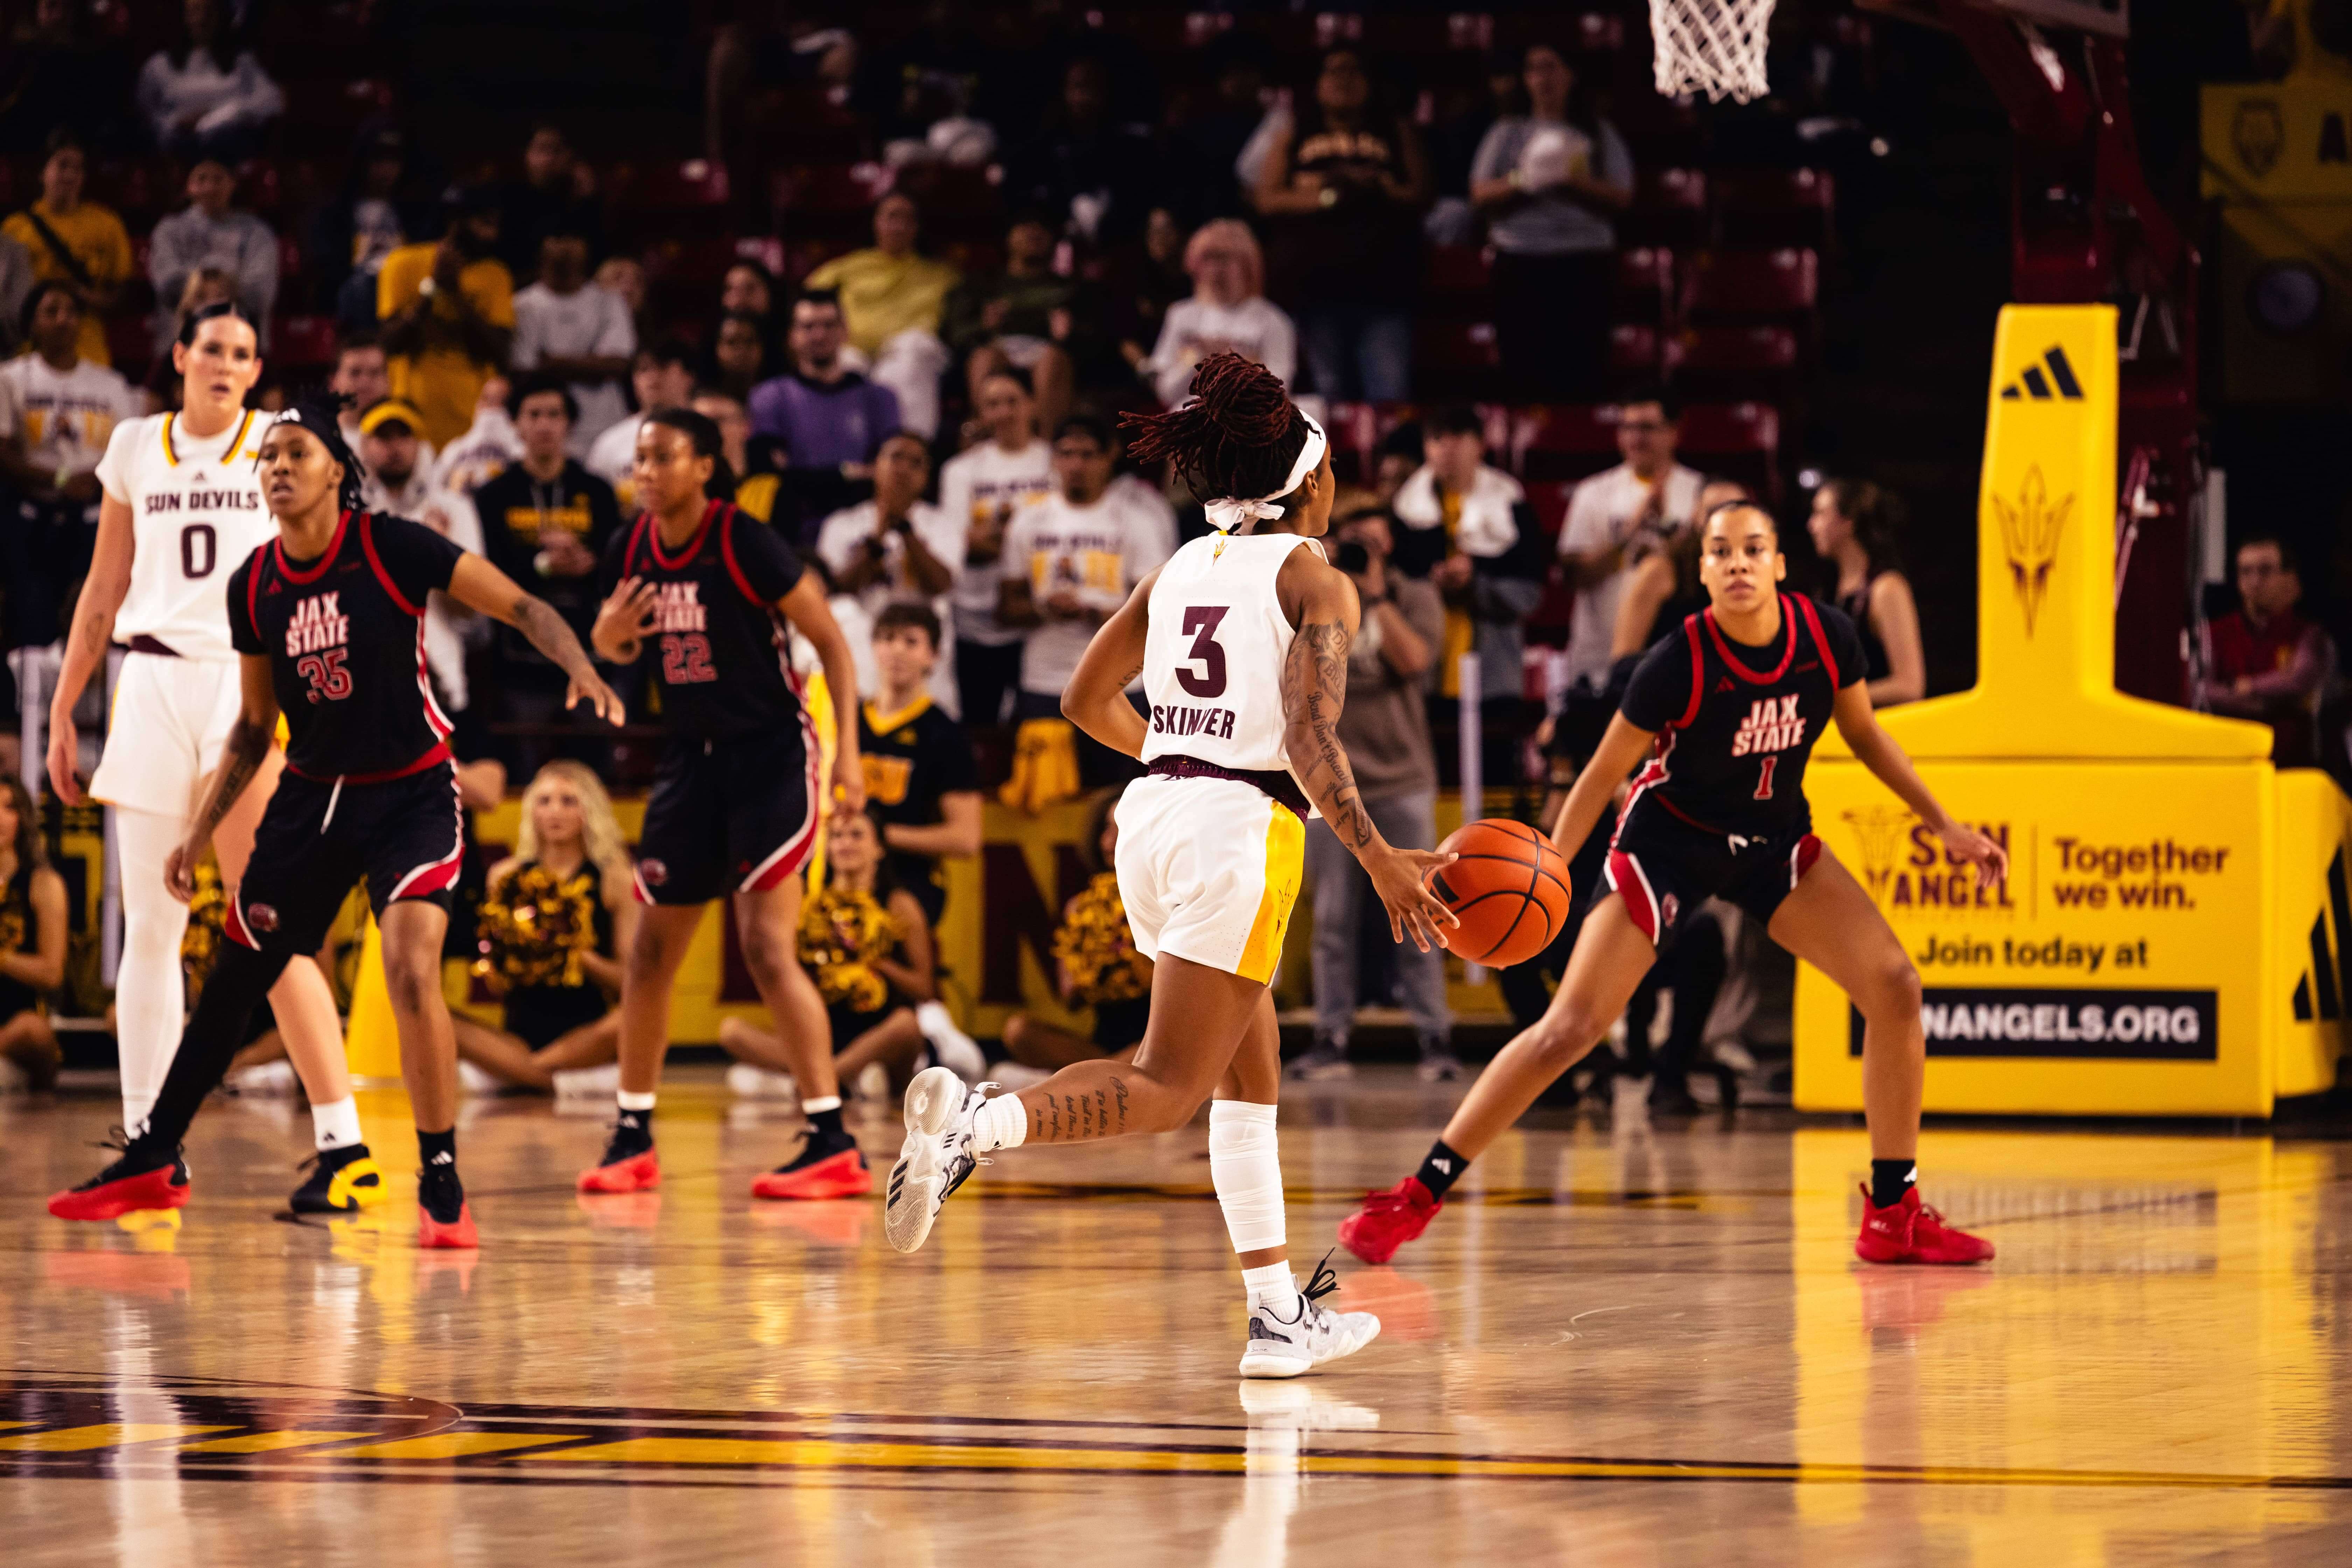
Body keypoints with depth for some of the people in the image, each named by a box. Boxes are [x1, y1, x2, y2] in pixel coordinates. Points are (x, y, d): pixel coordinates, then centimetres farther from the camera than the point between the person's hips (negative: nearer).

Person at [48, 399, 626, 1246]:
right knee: (233, 978, 11)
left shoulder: (392, 548, -15)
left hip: (411, 790, -5)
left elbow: (521, 605, -12)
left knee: (411, 968, -23)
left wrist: (581, 667, -30)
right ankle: (153, 1161, 25)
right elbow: (255, 726, 11)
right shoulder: (254, 586, -1)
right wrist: (200, 832, 7)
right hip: (311, 794, 5)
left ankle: (441, 1185, -12)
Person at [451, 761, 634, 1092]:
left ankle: (505, 1071, -20)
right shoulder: (506, 876, 10)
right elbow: (498, 985, 11)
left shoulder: (612, 878, 5)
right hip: (520, 1032, 2)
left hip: (585, 1035, -2)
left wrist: (581, 956, -17)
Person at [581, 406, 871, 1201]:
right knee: (649, 953, 9)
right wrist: (608, 636, -7)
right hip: (692, 756, 7)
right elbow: (616, 649, 18)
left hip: (771, 754, -7)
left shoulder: (746, 546, -16)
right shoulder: (631, 552, 1)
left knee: (766, 947, -16)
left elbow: (831, 641, -10)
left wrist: (848, 751, -17)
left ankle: (834, 1145, -15)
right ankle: (634, 1139, 22)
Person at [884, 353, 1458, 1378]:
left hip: (1154, 817, 8)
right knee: (1167, 1090, -10)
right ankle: (978, 1122, -34)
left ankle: (1279, 1313, 18)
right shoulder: (1316, 582, -3)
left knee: (1252, 1068, 17)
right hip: (1241, 831, -8)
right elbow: (1311, 741, -15)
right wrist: (1379, 861, -15)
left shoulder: (1178, 572, 15)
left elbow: (1087, 699, 21)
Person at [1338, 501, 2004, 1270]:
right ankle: (1415, 1199, -4)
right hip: (1668, 839, -4)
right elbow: (1602, 775, -15)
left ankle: (1894, 1215, 2)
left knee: (1893, 985, -10)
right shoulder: (1678, 665, -26)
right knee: (1570, 1028, -12)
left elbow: (1864, 735, 5)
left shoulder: (1827, 636, -15)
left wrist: (1944, 825, 5)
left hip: (1775, 840, 4)